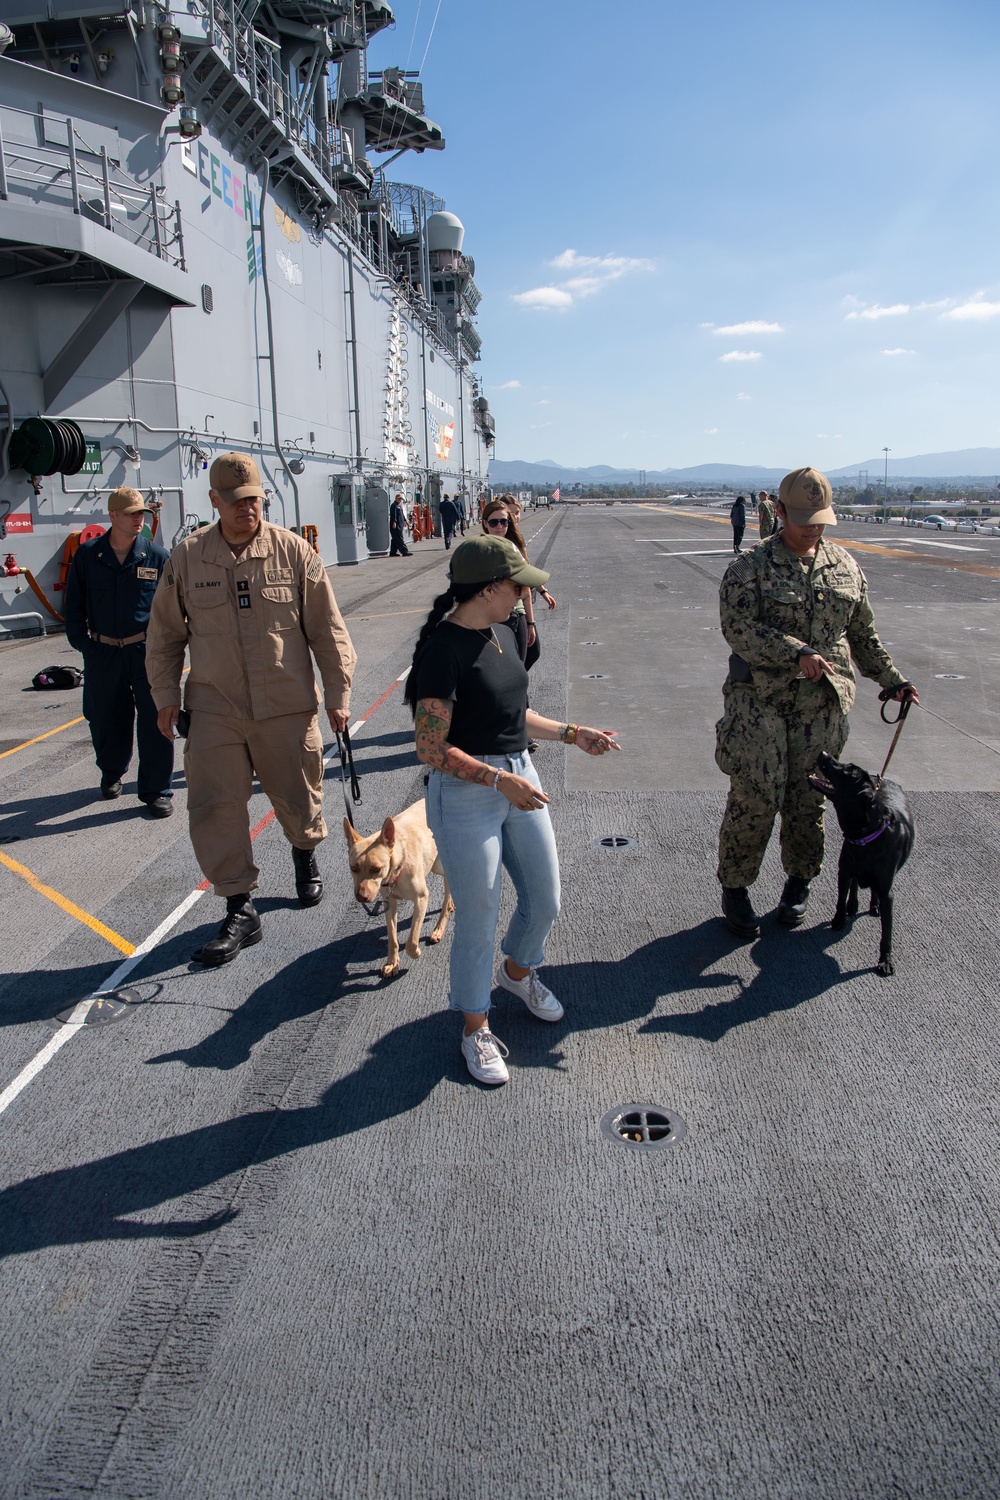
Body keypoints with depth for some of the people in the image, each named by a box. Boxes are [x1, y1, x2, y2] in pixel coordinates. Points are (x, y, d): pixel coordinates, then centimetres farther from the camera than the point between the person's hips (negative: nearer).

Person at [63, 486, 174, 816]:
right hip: (102, 653, 2)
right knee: (106, 720, 13)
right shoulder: (87, 555, 1)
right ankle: (111, 773, 40)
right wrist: (83, 644, 2)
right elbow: (73, 606, 8)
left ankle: (156, 790, 8)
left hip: (146, 651, -1)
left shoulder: (156, 556, -2)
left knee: (155, 722, -3)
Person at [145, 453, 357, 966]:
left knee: (298, 798, 13)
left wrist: (338, 694, 0)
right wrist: (165, 696, 8)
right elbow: (165, 635, 10)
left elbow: (327, 630, 0)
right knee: (214, 808, -3)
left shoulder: (293, 551, -3)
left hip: (287, 707, -1)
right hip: (214, 708, 1)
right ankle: (239, 911, 9)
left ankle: (305, 853, 47)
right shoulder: (187, 557, 1)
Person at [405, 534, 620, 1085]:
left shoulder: (501, 633, 6)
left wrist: (572, 734, 11)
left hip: (518, 776, 8)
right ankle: (476, 1030, 27)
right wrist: (500, 780, -25)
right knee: (479, 919, 4)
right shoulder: (442, 649, -20)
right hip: (466, 795, -8)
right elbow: (431, 748, -21)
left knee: (544, 899, 18)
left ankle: (518, 972, 49)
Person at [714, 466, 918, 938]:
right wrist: (797, 653, -26)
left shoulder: (846, 568, 13)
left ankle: (799, 883, 27)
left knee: (808, 799, 7)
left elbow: (863, 633, 22)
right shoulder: (751, 567, -3)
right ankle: (735, 888, 12)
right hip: (759, 700, -3)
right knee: (754, 797, -5)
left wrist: (890, 679, 22)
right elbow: (738, 626, -17)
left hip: (822, 704, 4)